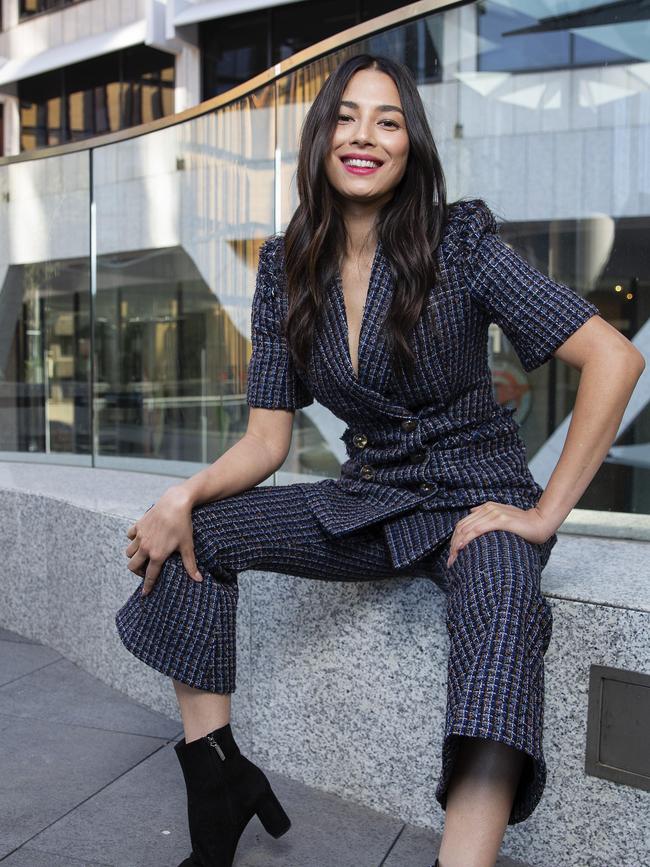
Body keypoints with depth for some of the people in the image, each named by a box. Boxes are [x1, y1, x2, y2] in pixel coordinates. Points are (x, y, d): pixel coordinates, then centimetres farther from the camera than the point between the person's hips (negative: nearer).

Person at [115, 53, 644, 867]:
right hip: (370, 501, 5)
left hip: (474, 499, -4)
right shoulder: (287, 268, 0)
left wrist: (545, 513, -19)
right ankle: (215, 770, -2)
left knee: (501, 619, -37)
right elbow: (266, 439, 0)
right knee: (194, 532, -11)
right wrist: (183, 498, -19)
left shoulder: (458, 241, -12)